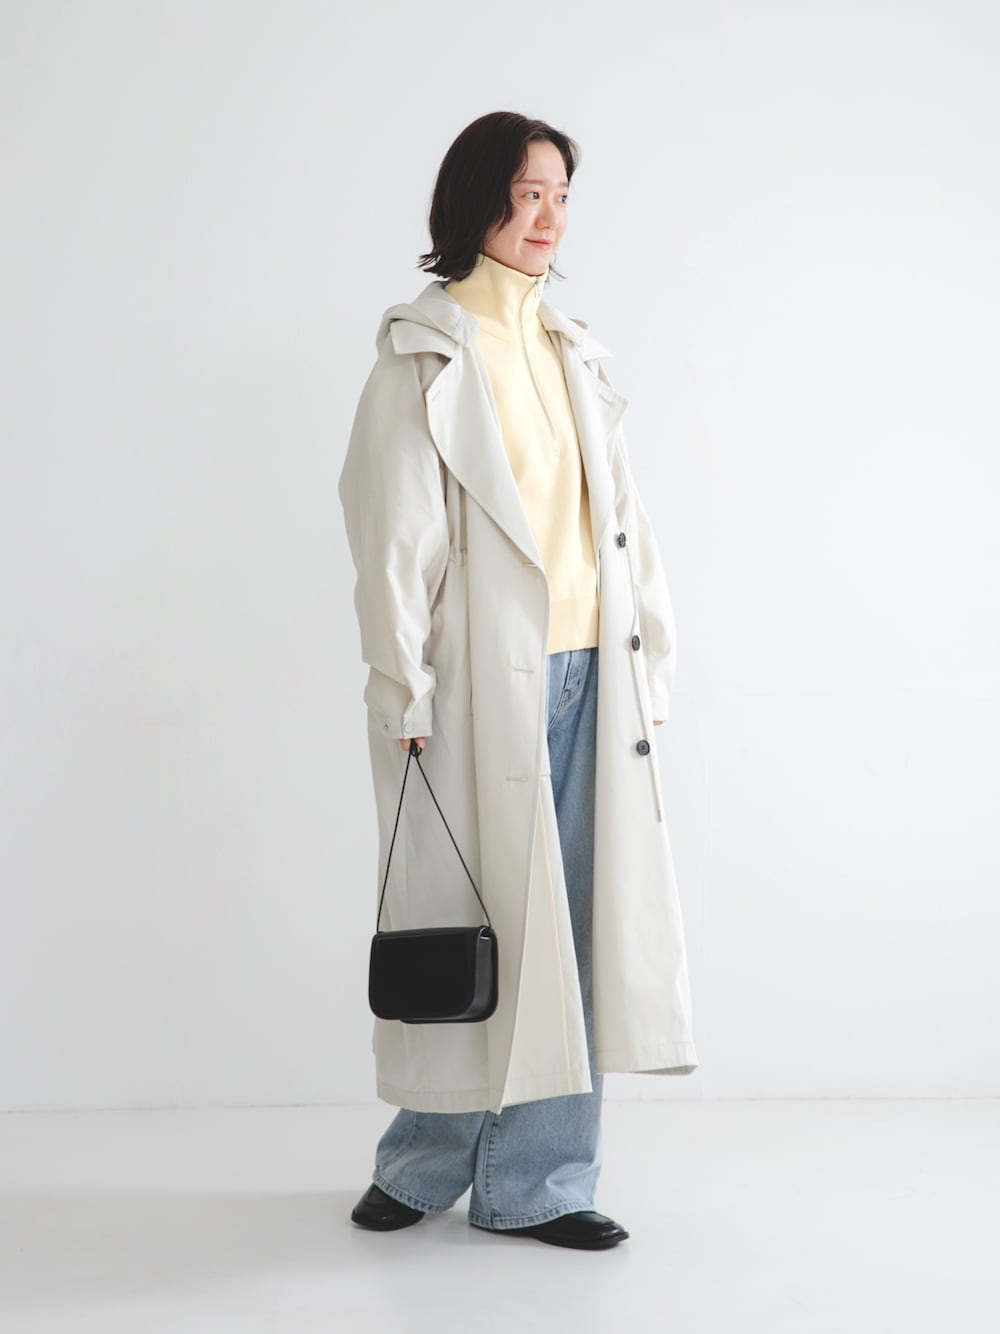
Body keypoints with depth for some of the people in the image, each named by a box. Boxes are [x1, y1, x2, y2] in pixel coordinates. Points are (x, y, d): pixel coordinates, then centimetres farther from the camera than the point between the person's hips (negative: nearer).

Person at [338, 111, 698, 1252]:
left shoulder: (571, 349, 18)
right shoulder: (426, 352, -1)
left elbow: (618, 513, 17)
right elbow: (391, 530, -7)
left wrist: (645, 657, 11)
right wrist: (404, 688, -12)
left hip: (587, 679, 6)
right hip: (484, 683, -6)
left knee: (568, 927, 6)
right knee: (478, 926, 1)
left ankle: (537, 1181, 17)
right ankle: (430, 1159, 22)